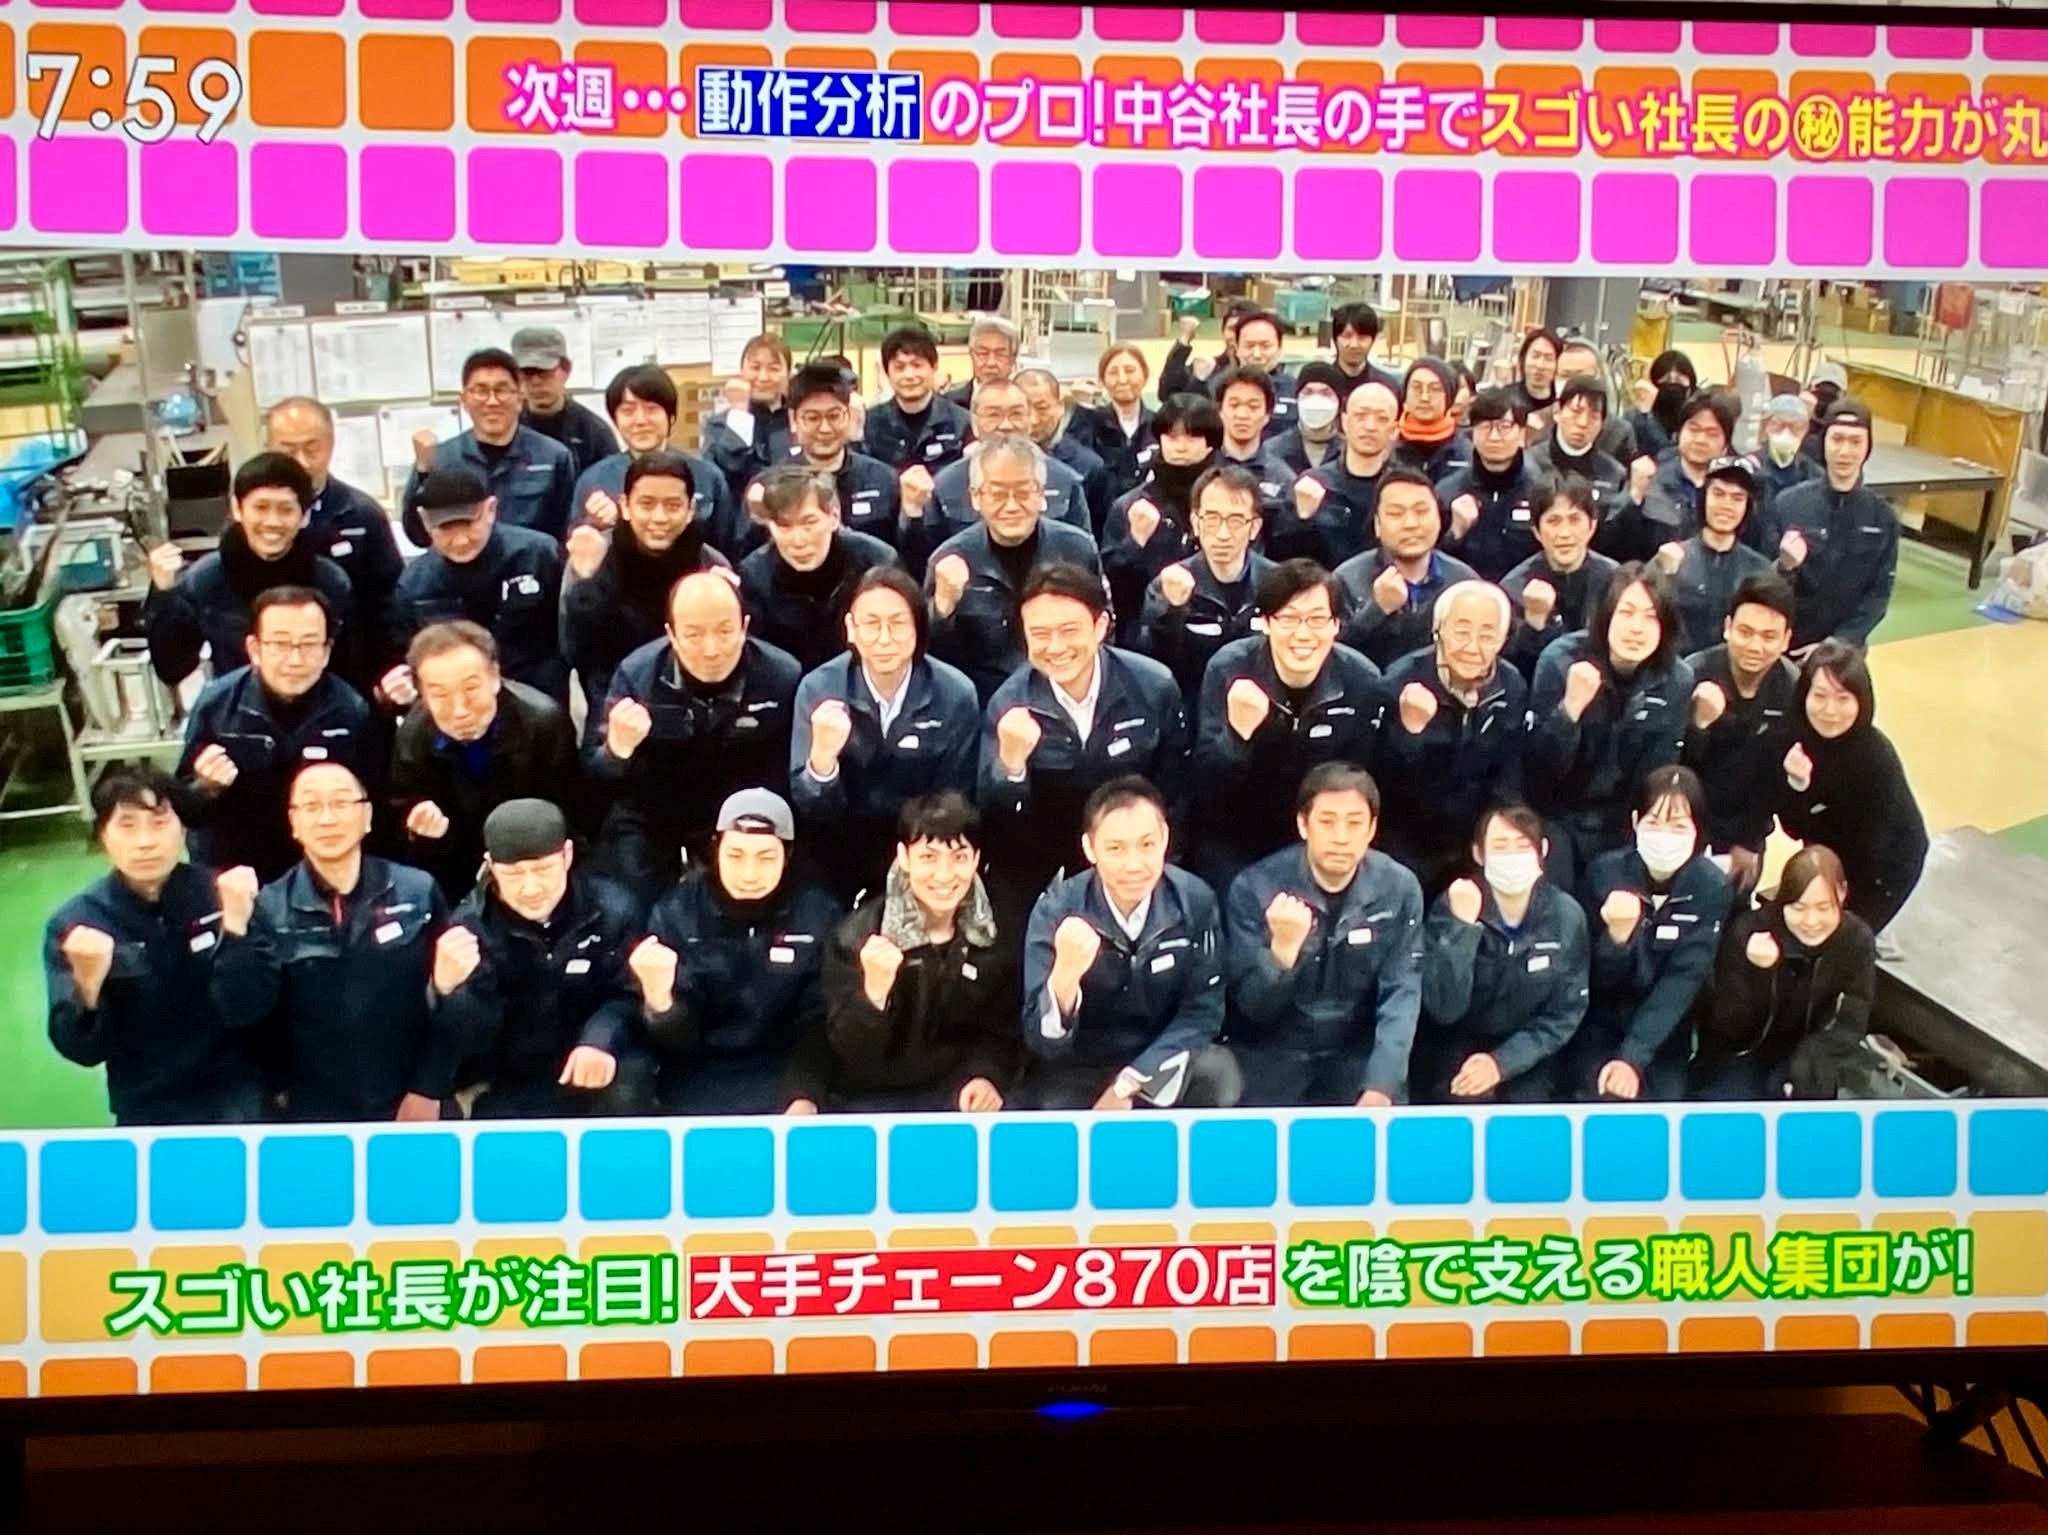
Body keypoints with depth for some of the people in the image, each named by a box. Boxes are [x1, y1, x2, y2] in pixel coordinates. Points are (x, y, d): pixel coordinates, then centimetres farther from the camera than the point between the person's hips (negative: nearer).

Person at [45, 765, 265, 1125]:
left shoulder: (221, 893, -10)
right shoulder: (74, 922, -9)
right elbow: (82, 1050, -13)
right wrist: (86, 987, -28)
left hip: (238, 1098, 0)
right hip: (149, 1113, 0)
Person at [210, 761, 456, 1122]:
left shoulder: (419, 892, -7)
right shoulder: (269, 907, -4)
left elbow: (452, 1002, -2)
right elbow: (241, 1013, -11)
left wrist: (428, 1089, -5)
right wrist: (236, 925, -21)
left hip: (408, 1109, 0)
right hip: (313, 1115, 0)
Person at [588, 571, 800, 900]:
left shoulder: (783, 677, -20)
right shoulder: (636, 673, -18)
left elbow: (789, 775, -7)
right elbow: (595, 779, -17)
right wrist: (618, 749, -38)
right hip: (647, 822, 0)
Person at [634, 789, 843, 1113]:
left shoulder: (819, 915, -3)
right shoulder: (676, 913, -3)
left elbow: (819, 1028, -1)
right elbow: (677, 1039, -6)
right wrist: (658, 998, -27)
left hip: (785, 1073, 1)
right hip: (698, 1077, 0)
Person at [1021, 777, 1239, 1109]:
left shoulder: (1195, 901, -12)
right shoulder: (1056, 910, -16)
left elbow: (1202, 1012, -5)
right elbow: (1042, 1041, -20)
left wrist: (1128, 1086, -14)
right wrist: (1066, 972, -41)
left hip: (1161, 1062, 2)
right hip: (1079, 1068, -2)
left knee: (1219, 1078, -28)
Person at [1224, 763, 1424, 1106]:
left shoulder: (1399, 889, -7)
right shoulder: (1254, 887, -13)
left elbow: (1401, 995, -10)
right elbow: (1253, 1007, -12)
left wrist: (1380, 1088, -23)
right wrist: (1283, 947, -32)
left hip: (1358, 1056, 1)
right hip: (1271, 1056, -1)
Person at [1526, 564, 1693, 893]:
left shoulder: (1677, 681, -8)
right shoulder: (1561, 660, -16)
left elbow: (1659, 775, 0)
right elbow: (1539, 768, -17)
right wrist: (1571, 707, -31)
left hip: (1620, 825, 2)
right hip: (1556, 816, -2)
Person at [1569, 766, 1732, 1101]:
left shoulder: (1712, 888, -14)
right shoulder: (1604, 872, -15)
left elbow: (1683, 981, -17)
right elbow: (1602, 979, -12)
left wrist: (1632, 1058, -28)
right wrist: (1617, 934, -34)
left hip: (1664, 1033, 0)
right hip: (1600, 1024, 0)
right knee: (1602, 1099, -22)